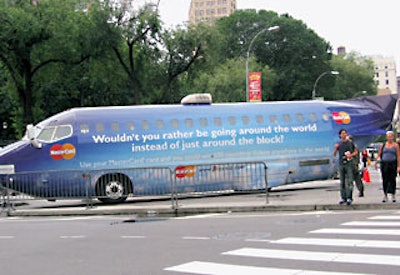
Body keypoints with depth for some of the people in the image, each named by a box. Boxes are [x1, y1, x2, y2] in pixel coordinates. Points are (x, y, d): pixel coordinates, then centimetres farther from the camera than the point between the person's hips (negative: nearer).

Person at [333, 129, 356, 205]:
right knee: (342, 182, 6)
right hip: (341, 164, 3)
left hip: (348, 163, -3)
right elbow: (334, 154, 11)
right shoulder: (338, 144, 9)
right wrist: (336, 148, -7)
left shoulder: (350, 143, 3)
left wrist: (351, 155, -12)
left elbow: (355, 152, 9)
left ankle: (349, 198, -9)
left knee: (349, 181, -8)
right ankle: (343, 198, 11)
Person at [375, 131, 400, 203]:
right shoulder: (383, 145, 9)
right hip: (384, 164, 2)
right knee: (385, 180, 1)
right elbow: (379, 154, 12)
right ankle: (385, 195, 8)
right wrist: (376, 163, 3)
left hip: (393, 164, -2)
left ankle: (393, 195, 9)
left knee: (392, 180, 1)